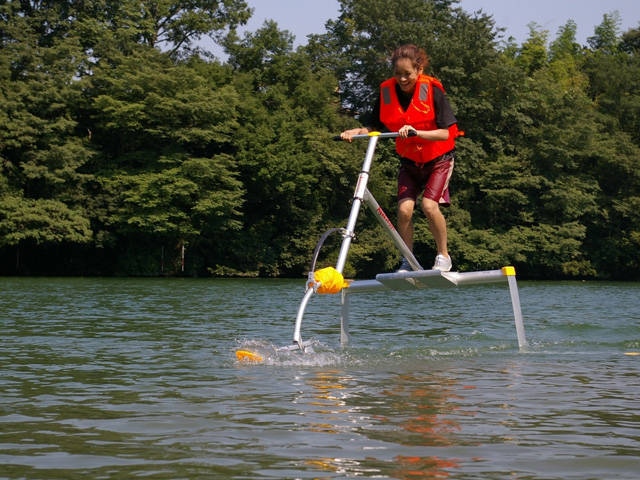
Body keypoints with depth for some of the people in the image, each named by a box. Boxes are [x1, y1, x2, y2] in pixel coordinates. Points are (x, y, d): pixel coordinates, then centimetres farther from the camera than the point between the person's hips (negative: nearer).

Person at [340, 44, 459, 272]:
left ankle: (443, 255, 0)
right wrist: (357, 132, -23)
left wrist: (417, 132, -41)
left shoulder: (432, 90, -22)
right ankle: (407, 262, 1)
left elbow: (445, 133, -25)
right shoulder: (386, 91, -12)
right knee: (404, 208, -15)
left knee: (429, 205, -21)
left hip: (438, 159, -3)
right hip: (409, 161, 3)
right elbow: (375, 127, -3)